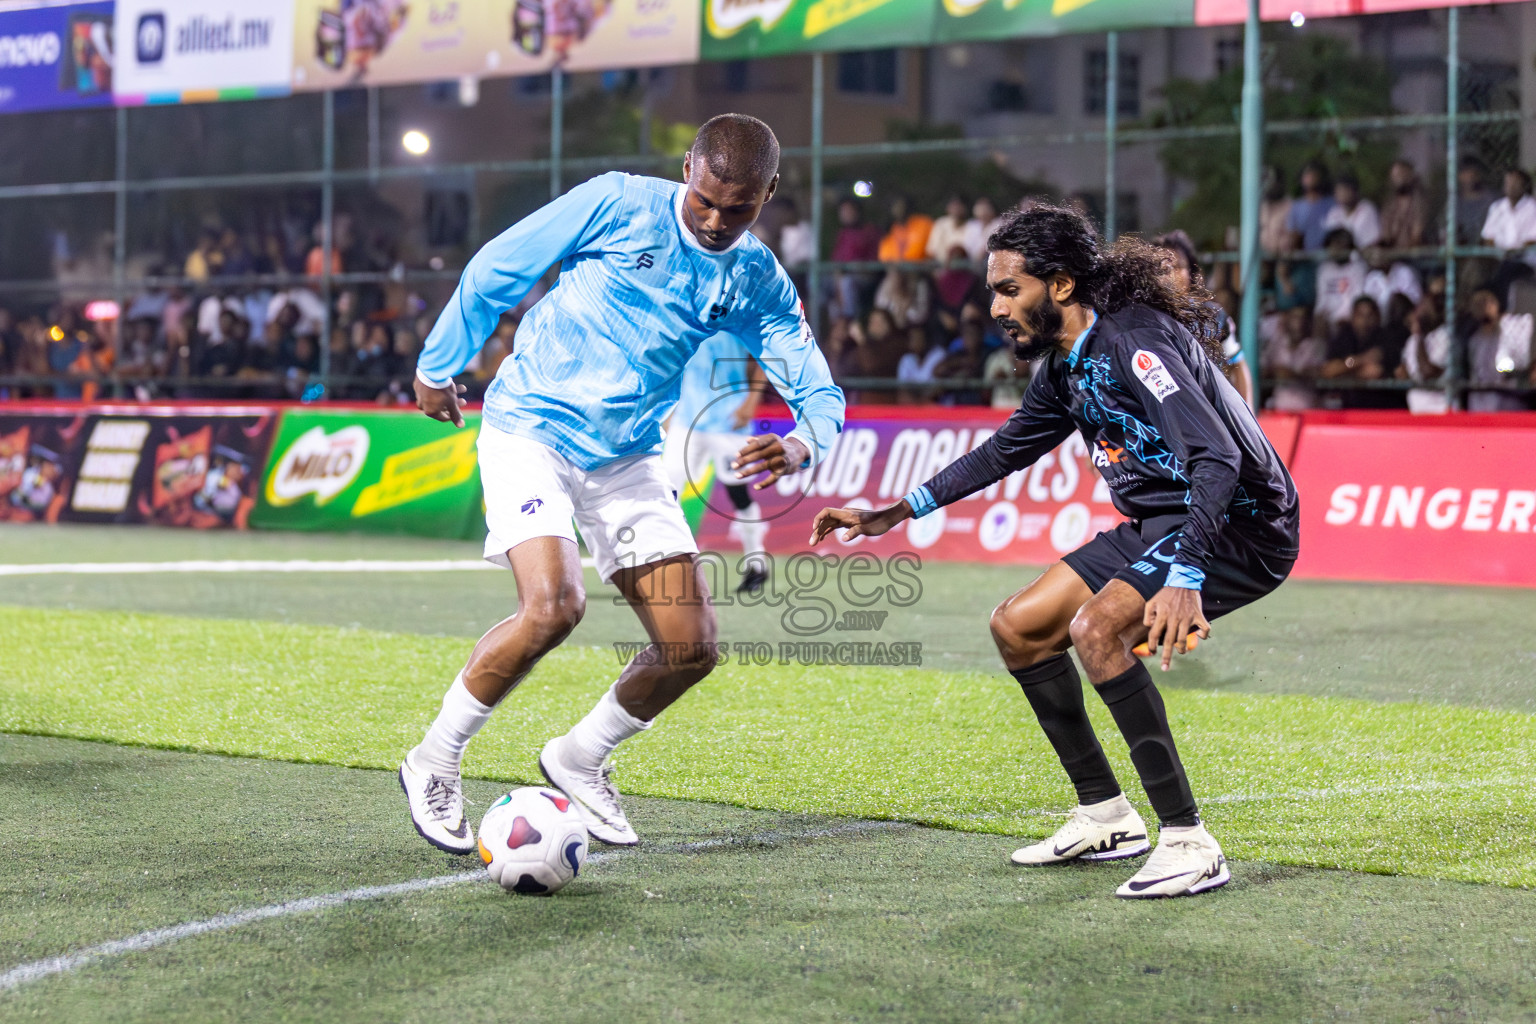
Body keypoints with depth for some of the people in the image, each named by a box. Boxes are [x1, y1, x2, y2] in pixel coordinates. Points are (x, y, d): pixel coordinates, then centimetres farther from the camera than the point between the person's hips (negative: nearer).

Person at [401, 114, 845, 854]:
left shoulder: (755, 280, 0)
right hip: (530, 427, -5)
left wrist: (801, 444, -25)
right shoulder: (619, 205, -12)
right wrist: (438, 368, 7)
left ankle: (580, 760, 23)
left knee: (692, 647, -3)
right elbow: (496, 268, -2)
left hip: (626, 457, 5)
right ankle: (433, 763, -7)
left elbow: (819, 393, -1)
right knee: (553, 605, -27)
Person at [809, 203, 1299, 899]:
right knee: (1018, 627, 9)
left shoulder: (1133, 343, -24)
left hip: (1238, 525, -10)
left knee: (1097, 626, -30)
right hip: (1159, 525, 10)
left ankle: (1189, 843, -27)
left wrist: (1183, 577, -47)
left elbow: (1217, 458, -35)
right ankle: (1105, 817, 18)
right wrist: (892, 515, 22)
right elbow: (1004, 450, 25)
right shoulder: (1065, 368, 7)